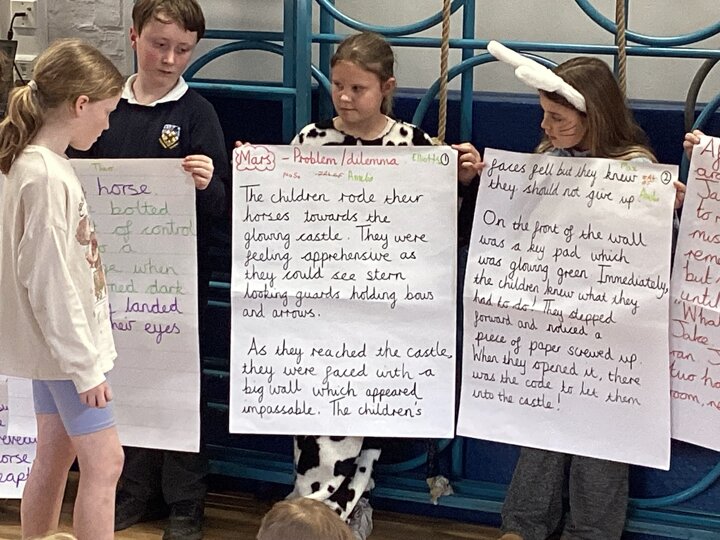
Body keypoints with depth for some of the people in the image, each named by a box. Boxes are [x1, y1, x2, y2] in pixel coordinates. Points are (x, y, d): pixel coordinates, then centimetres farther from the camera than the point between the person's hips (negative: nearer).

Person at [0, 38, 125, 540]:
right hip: (66, 344, -10)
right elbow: (48, 280, -24)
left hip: (56, 342, 10)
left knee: (55, 457, 16)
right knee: (104, 461, -4)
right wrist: (86, 365, -19)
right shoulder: (47, 177, -23)